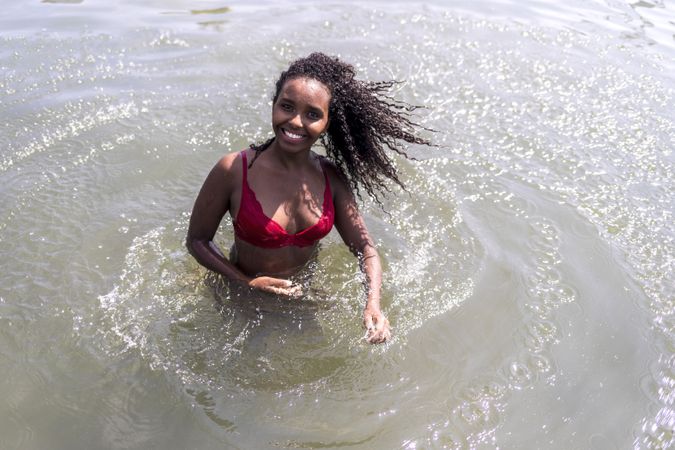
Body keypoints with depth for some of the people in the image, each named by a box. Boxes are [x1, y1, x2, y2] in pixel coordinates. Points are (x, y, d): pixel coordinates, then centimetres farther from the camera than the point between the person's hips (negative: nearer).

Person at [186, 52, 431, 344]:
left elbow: (366, 251, -8)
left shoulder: (332, 178, -12)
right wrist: (247, 282, -25)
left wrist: (373, 305, -26)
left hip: (307, 295, 3)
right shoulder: (234, 170, -23)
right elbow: (197, 240, -13)